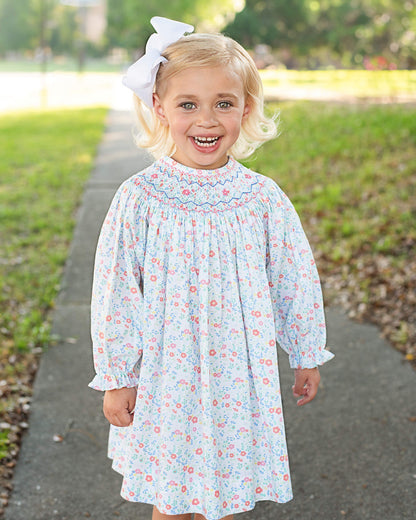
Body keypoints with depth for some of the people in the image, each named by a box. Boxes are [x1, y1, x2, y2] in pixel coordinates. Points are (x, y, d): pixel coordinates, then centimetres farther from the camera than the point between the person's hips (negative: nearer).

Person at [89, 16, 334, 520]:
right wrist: (115, 378, -3)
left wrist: (306, 356, 12)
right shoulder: (140, 199, -12)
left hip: (238, 376, 1)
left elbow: (296, 283, 4)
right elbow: (114, 295, -6)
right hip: (165, 377, -1)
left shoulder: (263, 198, -7)